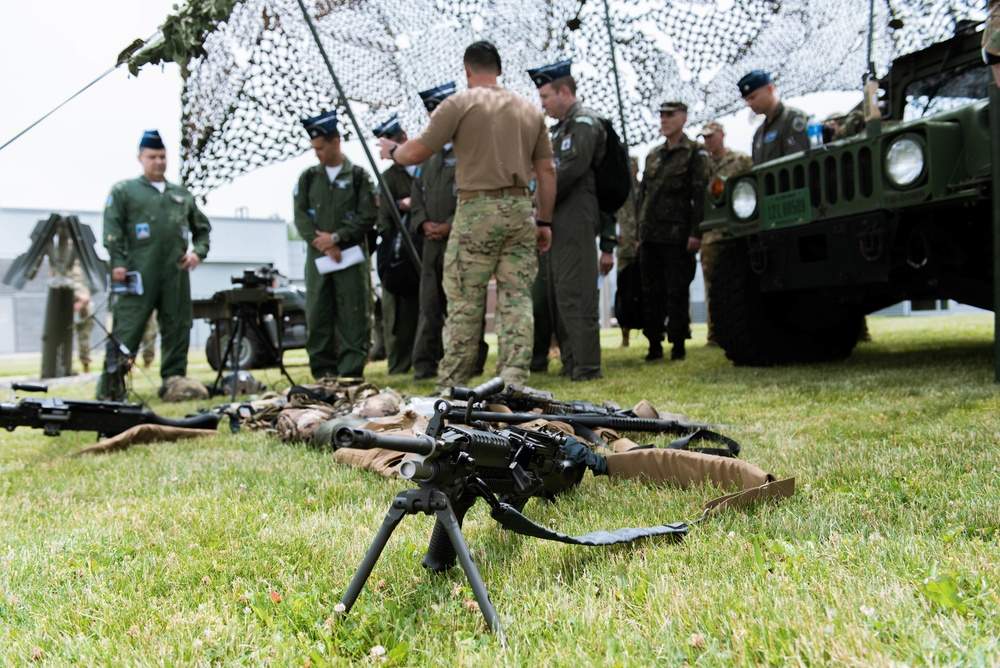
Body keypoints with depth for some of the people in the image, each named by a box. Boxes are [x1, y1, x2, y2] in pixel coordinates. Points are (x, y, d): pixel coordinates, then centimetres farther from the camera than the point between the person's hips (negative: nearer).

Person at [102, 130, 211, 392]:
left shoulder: (182, 194, 21)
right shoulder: (123, 191, 9)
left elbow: (202, 227, 27)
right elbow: (112, 230, 0)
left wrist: (198, 252, 9)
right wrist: (117, 262, -12)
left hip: (176, 273, 4)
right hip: (140, 273, -4)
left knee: (178, 328, 5)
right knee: (128, 328, -7)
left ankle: (174, 379, 13)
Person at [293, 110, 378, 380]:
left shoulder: (359, 176, 3)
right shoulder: (308, 177, 12)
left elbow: (368, 216, -4)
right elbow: (300, 216, 4)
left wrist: (336, 237, -12)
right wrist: (321, 242, -10)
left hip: (352, 256, -3)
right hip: (317, 257, 3)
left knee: (353, 318, -3)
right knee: (317, 317, 3)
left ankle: (351, 373, 3)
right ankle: (323, 373, 11)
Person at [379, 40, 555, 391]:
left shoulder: (460, 103, 0)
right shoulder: (530, 110, 15)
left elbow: (415, 154, -1)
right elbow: (547, 171, 14)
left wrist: (392, 148, 21)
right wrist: (545, 222, 18)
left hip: (478, 208, -4)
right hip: (521, 208, 5)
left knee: (465, 302, 1)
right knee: (517, 298, 5)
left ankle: (451, 384, 8)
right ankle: (513, 380, 3)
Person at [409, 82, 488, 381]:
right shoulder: (429, 155, 22)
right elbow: (417, 193, 21)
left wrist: (450, 225, -14)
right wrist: (423, 223, 2)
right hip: (432, 242, 6)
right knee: (430, 305, 5)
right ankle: (425, 365, 9)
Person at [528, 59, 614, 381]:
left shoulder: (584, 122, -6)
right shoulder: (562, 126, 23)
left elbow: (570, 170, -17)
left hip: (575, 222, -10)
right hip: (560, 223, 10)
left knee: (575, 294, -10)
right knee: (558, 295, 11)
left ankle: (587, 366, -6)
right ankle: (570, 363, 18)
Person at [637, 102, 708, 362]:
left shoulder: (693, 153, 1)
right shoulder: (653, 155, 17)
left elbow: (700, 196, -7)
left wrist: (695, 233, -14)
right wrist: (640, 229, 13)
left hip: (676, 235, -6)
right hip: (650, 234, 6)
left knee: (677, 291, -2)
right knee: (650, 292, 6)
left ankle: (678, 344, 5)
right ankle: (654, 344, 13)